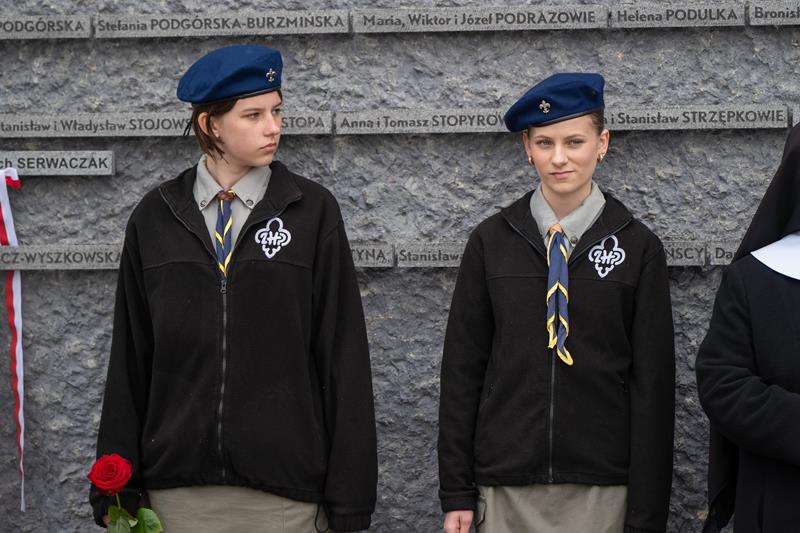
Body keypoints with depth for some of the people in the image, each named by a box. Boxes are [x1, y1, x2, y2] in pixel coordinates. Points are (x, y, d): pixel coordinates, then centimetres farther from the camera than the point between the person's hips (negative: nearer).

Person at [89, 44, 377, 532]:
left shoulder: (312, 211, 1)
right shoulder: (156, 217, 6)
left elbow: (344, 356, -1)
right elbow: (129, 359, 8)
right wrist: (117, 490, 4)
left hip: (285, 491, -1)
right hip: (178, 489, 2)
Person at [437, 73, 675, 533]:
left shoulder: (639, 248, 0)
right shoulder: (491, 242, 4)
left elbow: (653, 385, 0)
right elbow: (462, 369, 5)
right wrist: (457, 493, 1)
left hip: (601, 492, -1)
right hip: (506, 487, 1)